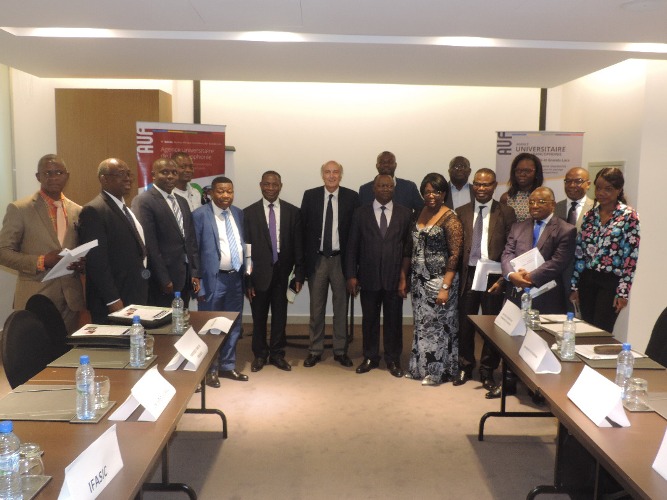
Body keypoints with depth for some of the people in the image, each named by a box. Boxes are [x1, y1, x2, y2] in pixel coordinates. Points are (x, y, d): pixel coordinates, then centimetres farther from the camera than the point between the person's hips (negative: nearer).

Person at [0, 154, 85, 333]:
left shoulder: (77, 211, 9)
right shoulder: (19, 209, -3)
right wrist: (41, 261, -18)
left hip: (71, 299, 4)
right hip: (35, 300, -4)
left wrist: (82, 263, -5)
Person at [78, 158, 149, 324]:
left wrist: (142, 296, 15)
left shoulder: (125, 208, 15)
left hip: (136, 297, 8)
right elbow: (97, 262, -19)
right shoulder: (94, 211, -14)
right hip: (113, 305, -8)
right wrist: (113, 301, -20)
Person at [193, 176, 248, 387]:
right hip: (213, 279, -6)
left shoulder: (238, 213, 9)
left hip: (236, 277, 6)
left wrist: (246, 272, 7)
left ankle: (228, 366, 31)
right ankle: (210, 370, 22)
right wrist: (198, 283, -14)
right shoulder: (200, 215, -9)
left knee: (233, 326, 15)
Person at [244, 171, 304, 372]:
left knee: (280, 316, 10)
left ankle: (277, 354, 26)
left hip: (282, 273, 1)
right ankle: (260, 354, 28)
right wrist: (246, 279, -6)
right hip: (259, 273, -1)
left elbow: (298, 246, 3)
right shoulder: (249, 212, -2)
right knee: (259, 317, 11)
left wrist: (299, 274, -1)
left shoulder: (292, 212, 1)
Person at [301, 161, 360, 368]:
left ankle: (340, 350, 21)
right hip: (316, 258, 1)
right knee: (316, 307, 9)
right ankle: (315, 350, 20)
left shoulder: (351, 197, -1)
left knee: (341, 306, 9)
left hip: (341, 259, 0)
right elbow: (302, 227, 2)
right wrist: (303, 257, -2)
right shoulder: (310, 195, 1)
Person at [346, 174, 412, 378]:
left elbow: (410, 246, 2)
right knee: (369, 319, 9)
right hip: (368, 277, 0)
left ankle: (393, 360, 22)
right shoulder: (361, 213, 4)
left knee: (394, 320, 7)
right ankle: (370, 357, 24)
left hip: (395, 277, 0)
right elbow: (352, 246, 3)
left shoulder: (405, 214, 3)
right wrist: (351, 275, -3)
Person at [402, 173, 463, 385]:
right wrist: (404, 277, 10)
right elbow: (410, 247, 12)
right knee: (421, 324, 14)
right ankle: (420, 367, 27)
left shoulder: (450, 218, -11)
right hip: (419, 280, 6)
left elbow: (454, 255, -14)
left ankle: (438, 371, 18)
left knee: (439, 325, 4)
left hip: (440, 281, -6)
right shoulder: (419, 214, 8)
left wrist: (445, 287, -19)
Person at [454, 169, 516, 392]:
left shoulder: (506, 213, 0)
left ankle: (487, 372, 24)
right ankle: (465, 367, 28)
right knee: (465, 324, 9)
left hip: (493, 276, -2)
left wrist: (503, 278, -10)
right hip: (468, 275, 2)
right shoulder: (462, 212, 7)